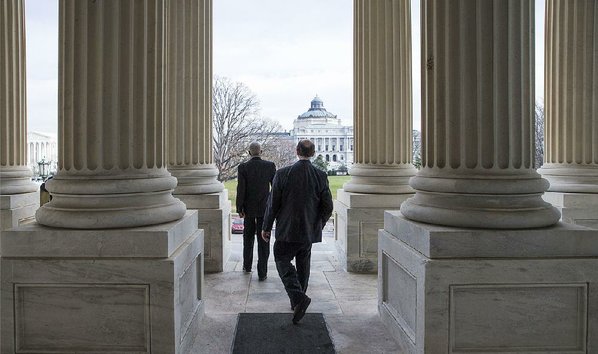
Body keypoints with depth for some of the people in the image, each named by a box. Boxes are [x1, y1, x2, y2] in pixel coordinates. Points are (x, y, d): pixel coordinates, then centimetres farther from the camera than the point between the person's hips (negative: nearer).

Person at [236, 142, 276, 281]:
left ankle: (247, 266, 32)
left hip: (249, 208, 1)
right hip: (265, 208, -1)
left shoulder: (243, 167, -7)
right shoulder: (270, 165, -5)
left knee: (248, 238, 19)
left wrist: (239, 208, -2)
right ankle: (262, 272, 2)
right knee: (263, 240, 3)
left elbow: (240, 189, -9)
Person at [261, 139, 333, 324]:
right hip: (309, 231, 3)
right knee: (303, 264, 18)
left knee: (283, 261, 9)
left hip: (287, 230, -3)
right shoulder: (321, 176, -5)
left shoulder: (282, 174, -12)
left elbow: (273, 204, -8)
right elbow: (328, 207, -2)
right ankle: (297, 301, 27)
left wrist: (266, 227, 4)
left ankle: (298, 297, -10)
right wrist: (318, 225, 15)